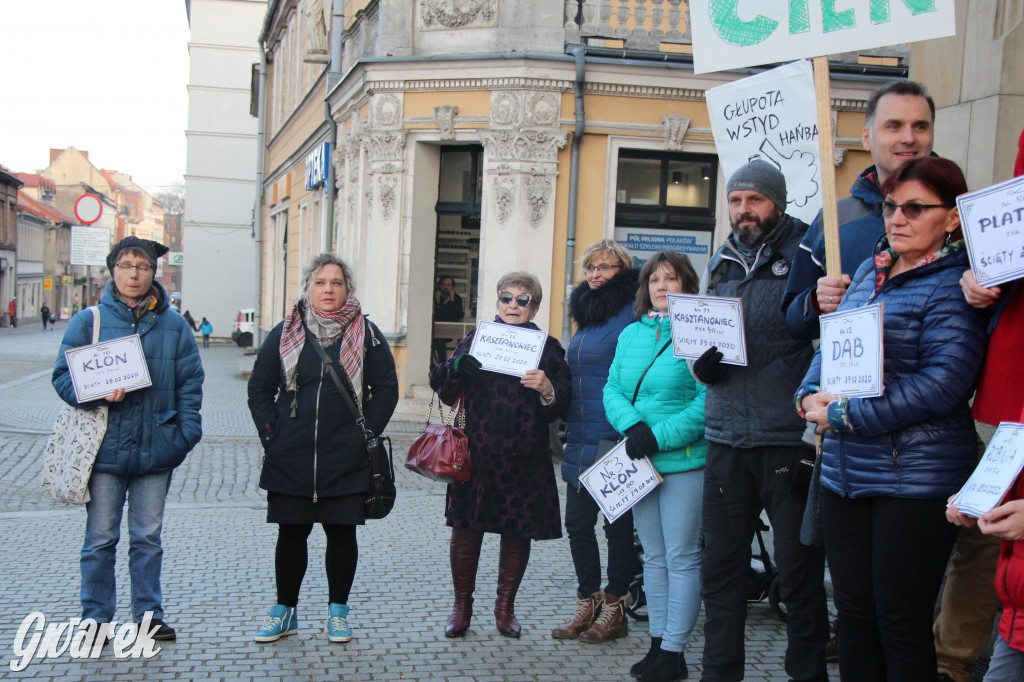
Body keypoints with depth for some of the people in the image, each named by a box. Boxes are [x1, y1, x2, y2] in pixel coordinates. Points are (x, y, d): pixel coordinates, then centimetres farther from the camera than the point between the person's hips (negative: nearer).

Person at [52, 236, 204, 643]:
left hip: (156, 449, 2)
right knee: (101, 538, 7)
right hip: (104, 448, -1)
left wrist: (187, 432, -4)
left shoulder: (173, 325, 6)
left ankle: (148, 615, 23)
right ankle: (96, 616, 20)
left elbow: (190, 383, 6)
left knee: (148, 537, 12)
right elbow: (63, 376, 0)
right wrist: (96, 395, -18)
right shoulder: (88, 321, 1)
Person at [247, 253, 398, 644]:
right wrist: (271, 434, 0)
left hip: (346, 461, -1)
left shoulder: (366, 335, 2)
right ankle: (285, 611, 23)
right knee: (291, 534, 8)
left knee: (341, 534, 6)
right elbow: (259, 389, 10)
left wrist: (365, 433, -4)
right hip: (290, 460, 1)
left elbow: (387, 389, 5)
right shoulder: (285, 334, 5)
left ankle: (338, 610, 22)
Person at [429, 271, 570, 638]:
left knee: (518, 532, 6)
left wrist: (547, 389, -21)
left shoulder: (547, 347, 8)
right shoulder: (475, 339, 10)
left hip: (524, 456, 0)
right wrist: (455, 367, -14)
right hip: (476, 452, 0)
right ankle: (462, 604, 18)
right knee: (466, 527, 1)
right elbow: (442, 388, 7)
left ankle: (505, 605, 24)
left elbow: (561, 406, 0)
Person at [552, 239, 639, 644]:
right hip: (581, 441, 8)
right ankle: (588, 605, 24)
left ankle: (615, 610, 18)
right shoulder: (588, 312, 16)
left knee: (617, 526, 5)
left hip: (614, 442, -8)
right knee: (577, 522, 11)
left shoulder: (632, 314, -10)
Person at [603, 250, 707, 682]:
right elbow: (613, 389, 8)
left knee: (681, 557, 1)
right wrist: (632, 427, -11)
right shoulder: (631, 334, 11)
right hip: (639, 462, 6)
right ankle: (657, 644, 25)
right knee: (653, 557, 14)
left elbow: (708, 400, -16)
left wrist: (659, 437, -19)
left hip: (684, 462, -6)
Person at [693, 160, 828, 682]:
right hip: (727, 438, 5)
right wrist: (701, 362, -1)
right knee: (720, 569, 11)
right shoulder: (719, 265, 16)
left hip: (790, 439, -5)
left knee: (799, 575, 4)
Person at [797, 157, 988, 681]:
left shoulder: (954, 287, -10)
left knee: (901, 622, 2)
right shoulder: (869, 271, 13)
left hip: (916, 475, -7)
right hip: (845, 470, 7)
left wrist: (845, 415, -18)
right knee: (853, 610, 14)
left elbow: (941, 384, -20)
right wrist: (811, 395, -2)